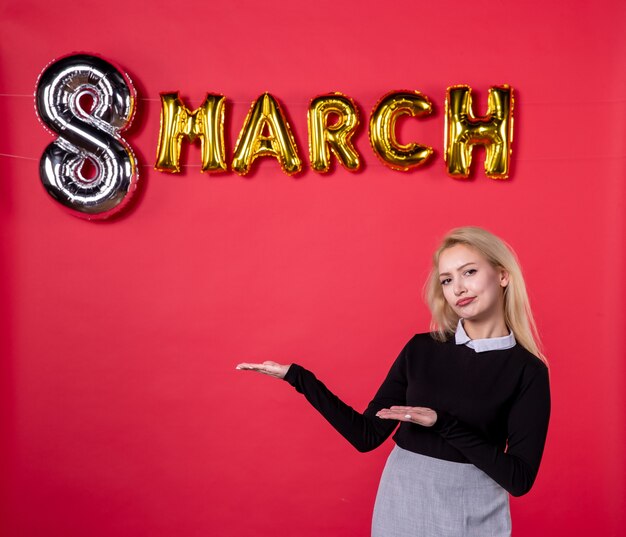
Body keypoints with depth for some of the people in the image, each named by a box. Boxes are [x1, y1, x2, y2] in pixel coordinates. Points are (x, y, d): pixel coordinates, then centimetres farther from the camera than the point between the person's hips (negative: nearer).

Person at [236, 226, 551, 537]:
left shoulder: (528, 371, -8)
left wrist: (444, 424, -20)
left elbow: (521, 479, -13)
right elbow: (367, 435, -1)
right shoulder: (420, 349, 0)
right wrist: (297, 376, -6)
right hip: (399, 505, 3)